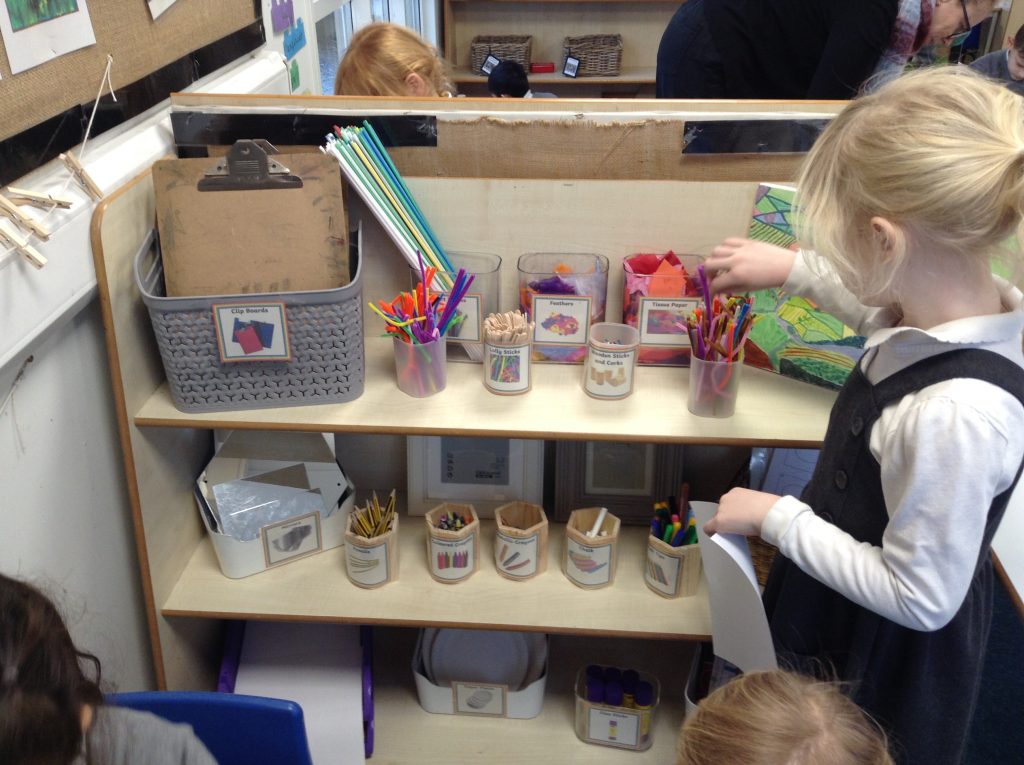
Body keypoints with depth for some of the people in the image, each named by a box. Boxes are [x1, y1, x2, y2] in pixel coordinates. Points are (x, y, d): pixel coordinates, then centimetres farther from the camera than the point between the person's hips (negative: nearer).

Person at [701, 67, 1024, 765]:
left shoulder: (956, 414, -40)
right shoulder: (963, 302, -15)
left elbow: (921, 597, -28)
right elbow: (884, 306, 12)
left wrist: (776, 517, -21)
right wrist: (794, 269, 10)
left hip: (886, 660, -7)